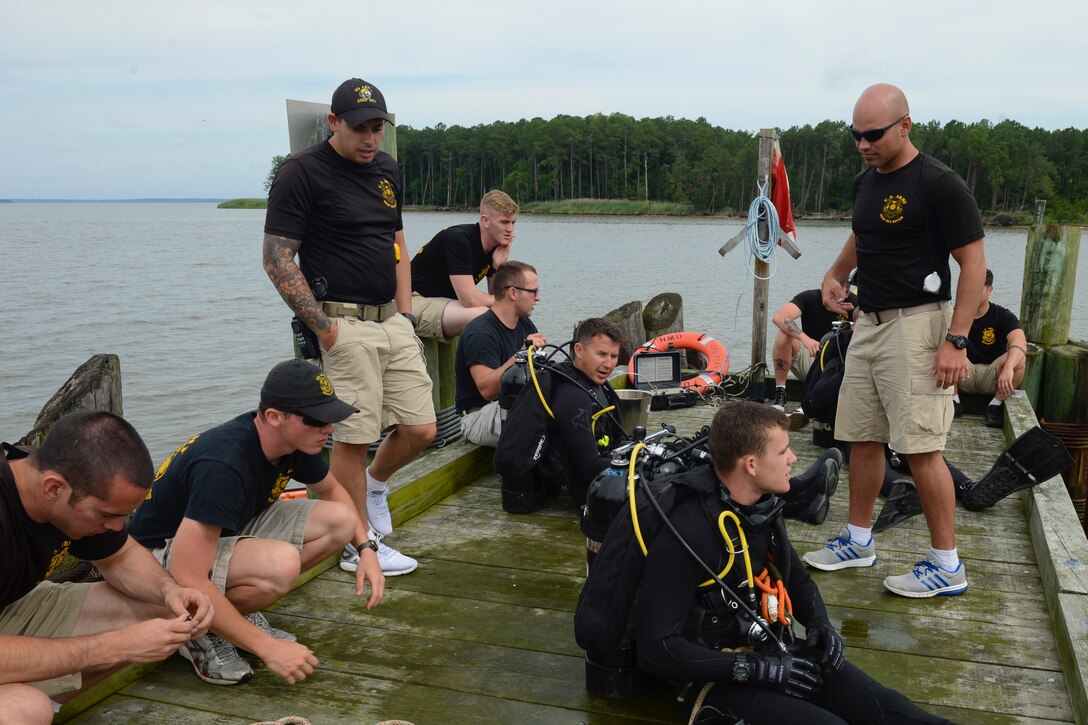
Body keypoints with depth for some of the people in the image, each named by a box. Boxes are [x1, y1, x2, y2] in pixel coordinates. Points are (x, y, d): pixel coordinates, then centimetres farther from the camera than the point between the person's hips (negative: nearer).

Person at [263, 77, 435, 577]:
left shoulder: (386, 169, 14)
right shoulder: (301, 173, -8)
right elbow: (278, 260, -11)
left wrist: (405, 314, 12)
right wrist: (322, 328, -15)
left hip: (392, 320, 7)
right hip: (343, 323, -7)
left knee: (419, 429, 6)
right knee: (353, 437, -2)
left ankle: (374, 483, 36)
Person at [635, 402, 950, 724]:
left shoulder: (763, 507, 2)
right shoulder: (686, 534, -23)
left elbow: (797, 578, 21)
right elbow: (656, 650, -23)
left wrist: (819, 623, -1)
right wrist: (757, 670, -23)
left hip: (775, 653, 7)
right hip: (720, 678, -6)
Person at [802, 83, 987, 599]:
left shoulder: (939, 184, -13)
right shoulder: (865, 181, 12)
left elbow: (974, 263, -13)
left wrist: (955, 341, -20)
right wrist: (835, 275, 12)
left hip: (916, 324, -8)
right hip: (868, 322, 8)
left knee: (920, 448, -7)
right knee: (863, 439, 13)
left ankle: (946, 566, 5)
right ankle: (858, 542, 26)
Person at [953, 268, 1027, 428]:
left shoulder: (1003, 316, -9)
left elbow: (1020, 342, -28)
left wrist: (1008, 367, -49)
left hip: (992, 377, -1)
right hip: (964, 374, 1)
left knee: (1019, 359, -30)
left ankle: (996, 404, -12)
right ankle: (953, 401, -15)